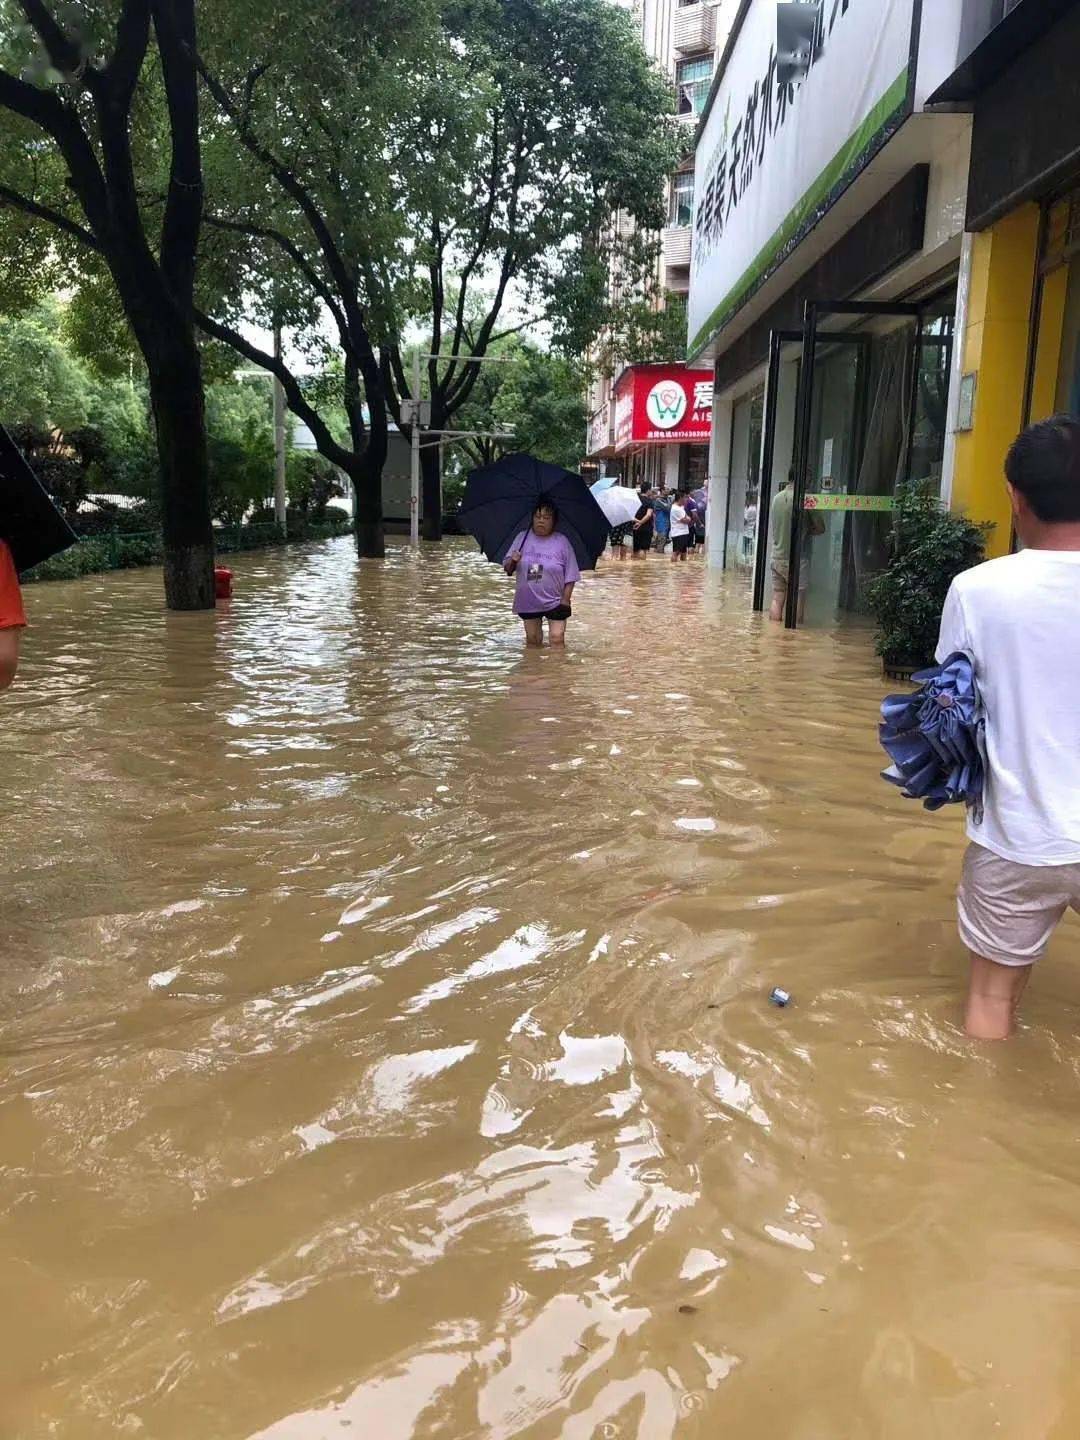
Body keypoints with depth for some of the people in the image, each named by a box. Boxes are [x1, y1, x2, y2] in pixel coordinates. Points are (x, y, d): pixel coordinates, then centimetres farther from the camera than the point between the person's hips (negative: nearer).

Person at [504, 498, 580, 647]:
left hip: (555, 602, -3)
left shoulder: (562, 542, -5)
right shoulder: (522, 538, 2)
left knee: (557, 639, -9)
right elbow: (507, 569, 4)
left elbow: (570, 575, -3)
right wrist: (512, 562, -19)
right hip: (528, 602, 3)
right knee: (533, 640, 12)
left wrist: (565, 599, -9)